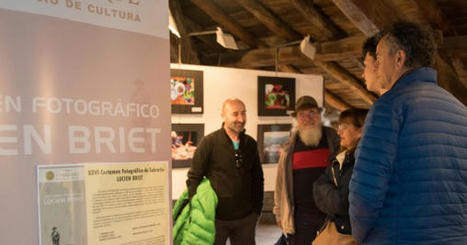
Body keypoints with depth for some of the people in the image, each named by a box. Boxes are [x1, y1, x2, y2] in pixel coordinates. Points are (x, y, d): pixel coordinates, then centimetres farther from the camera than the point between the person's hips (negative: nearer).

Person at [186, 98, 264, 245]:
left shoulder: (251, 144, 6)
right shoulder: (209, 142, -7)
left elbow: (258, 179, 14)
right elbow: (193, 178, -6)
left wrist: (256, 210, 10)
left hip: (245, 218, 4)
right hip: (216, 218, -4)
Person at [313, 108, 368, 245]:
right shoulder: (340, 159, 9)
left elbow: (343, 203, -20)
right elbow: (319, 186, 4)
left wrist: (326, 193, -3)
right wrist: (332, 195, -13)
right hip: (334, 229, 7)